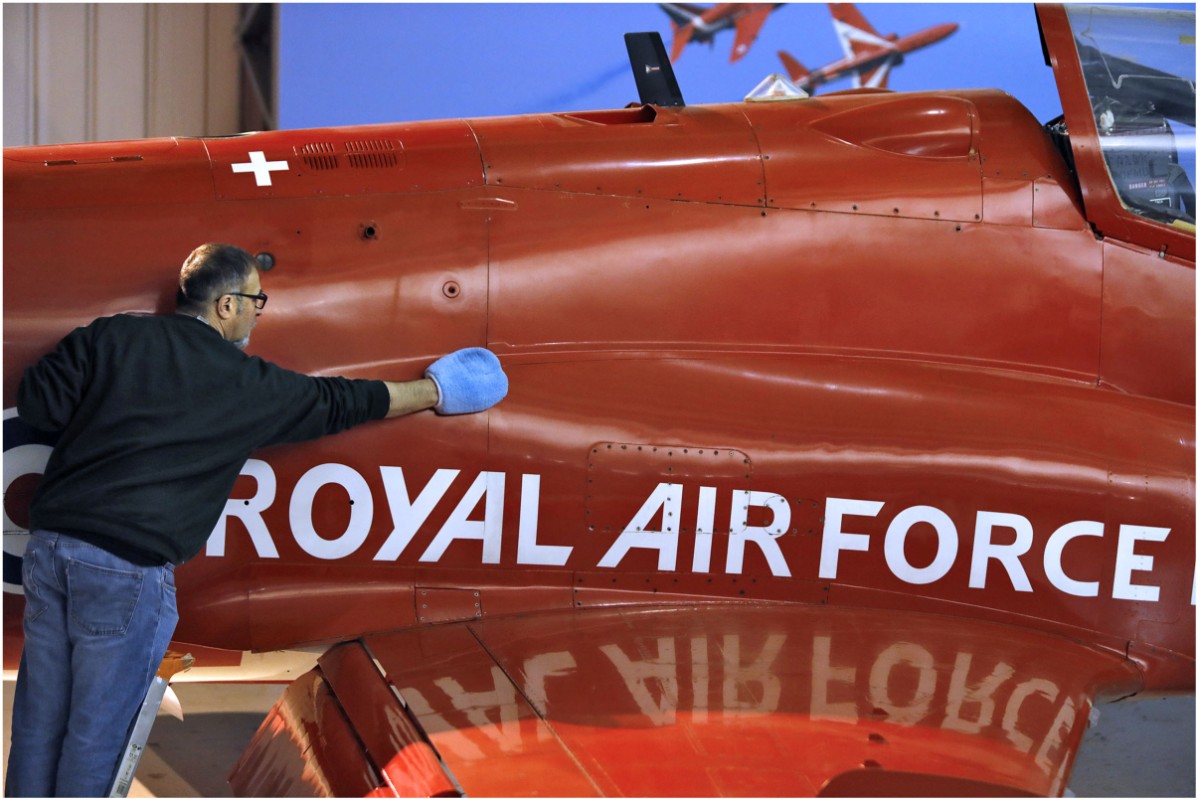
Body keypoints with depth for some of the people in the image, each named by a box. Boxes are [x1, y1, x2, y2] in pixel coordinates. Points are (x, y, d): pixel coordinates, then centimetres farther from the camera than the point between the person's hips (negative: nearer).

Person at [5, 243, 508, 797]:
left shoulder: (110, 335, 8)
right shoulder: (244, 385, -1)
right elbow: (337, 402, 10)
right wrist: (433, 391, 23)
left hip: (49, 542, 5)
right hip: (127, 567, -5)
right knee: (98, 730, 7)